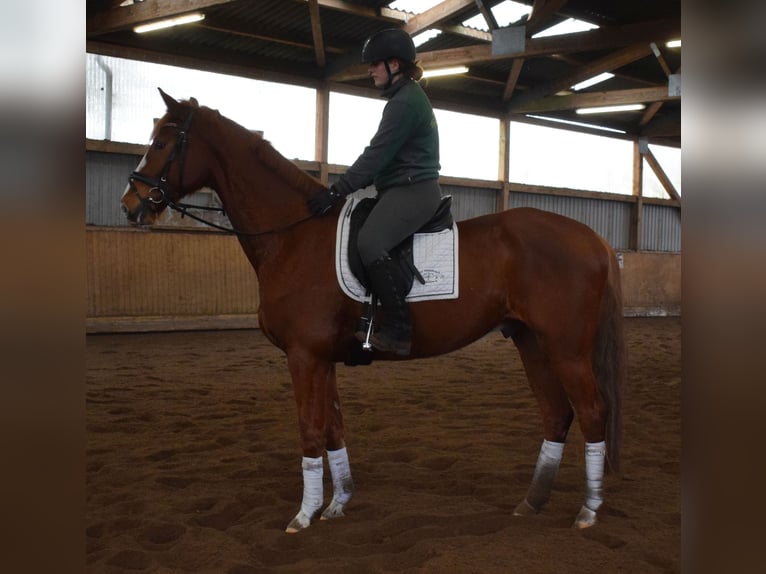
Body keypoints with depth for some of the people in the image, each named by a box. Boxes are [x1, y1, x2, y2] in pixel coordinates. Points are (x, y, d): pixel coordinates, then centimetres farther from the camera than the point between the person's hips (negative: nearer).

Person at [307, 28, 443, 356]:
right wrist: (344, 188, 20)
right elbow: (384, 156, 22)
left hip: (412, 191, -12)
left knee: (370, 243, -30)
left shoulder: (405, 101, -14)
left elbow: (376, 155, -20)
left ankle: (398, 331, -28)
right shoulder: (407, 98, 19)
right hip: (407, 189, 12)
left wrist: (336, 191, -20)